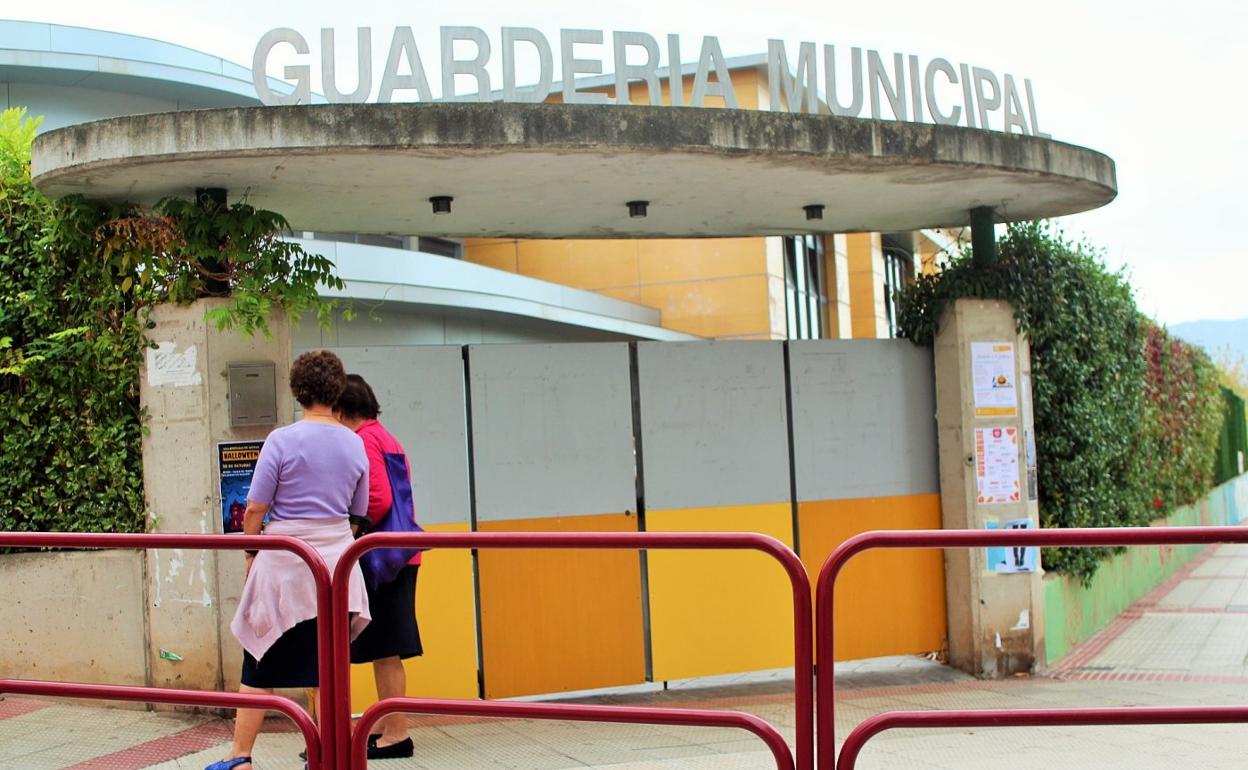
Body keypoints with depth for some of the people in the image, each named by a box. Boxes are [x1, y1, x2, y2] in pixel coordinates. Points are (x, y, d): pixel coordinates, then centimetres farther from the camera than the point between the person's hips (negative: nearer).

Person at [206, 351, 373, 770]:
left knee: (260, 668, 6)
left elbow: (255, 508, -8)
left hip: (284, 564, -3)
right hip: (337, 560, 3)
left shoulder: (282, 440, -10)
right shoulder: (355, 444, 3)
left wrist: (251, 551, 7)